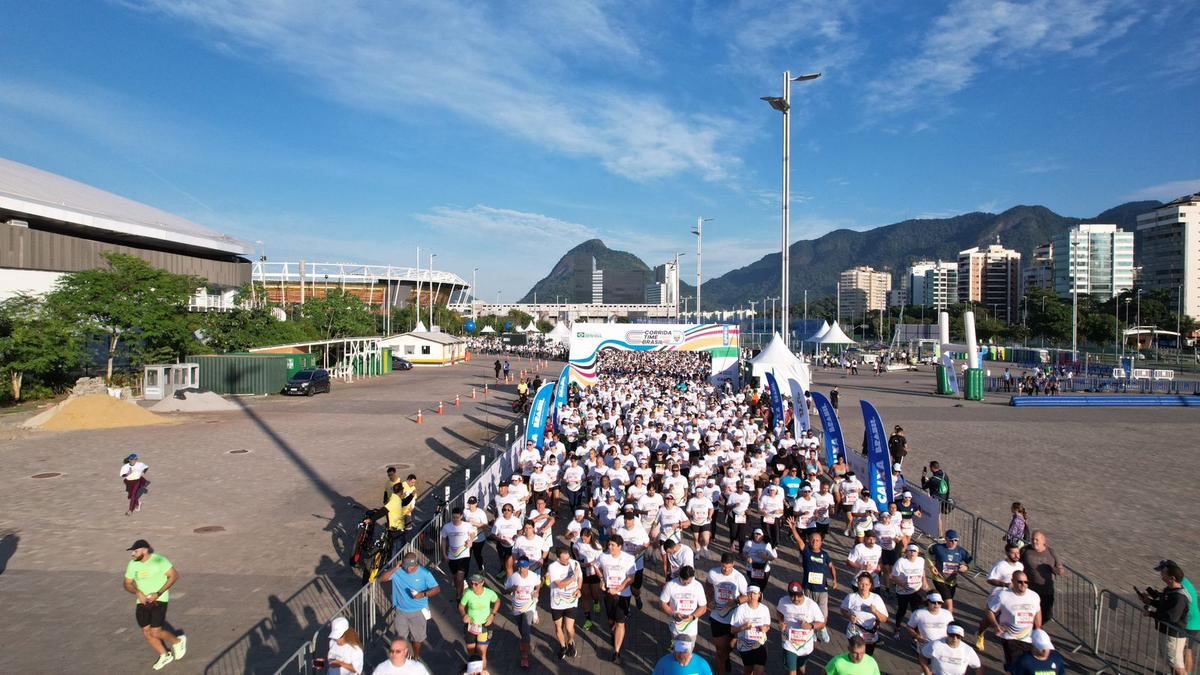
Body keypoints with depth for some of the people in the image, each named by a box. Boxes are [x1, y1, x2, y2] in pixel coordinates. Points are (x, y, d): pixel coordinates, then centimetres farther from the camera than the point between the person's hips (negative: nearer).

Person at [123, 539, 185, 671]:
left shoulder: (159, 561, -17)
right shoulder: (132, 564, -1)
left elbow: (174, 575, -14)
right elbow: (127, 584, 8)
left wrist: (158, 593, -21)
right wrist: (138, 593, -14)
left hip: (159, 600, -6)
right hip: (142, 602, 6)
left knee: (155, 633, -11)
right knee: (146, 633, 8)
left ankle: (178, 641, 18)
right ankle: (165, 655, 29)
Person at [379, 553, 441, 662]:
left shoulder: (424, 573, -18)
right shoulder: (397, 571, -14)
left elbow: (437, 589, -15)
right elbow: (382, 578, -19)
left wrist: (423, 594, -32)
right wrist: (395, 568, -29)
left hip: (418, 612, -1)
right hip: (401, 611, 1)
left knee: (417, 637, 17)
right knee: (400, 637, 17)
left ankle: (416, 656, 43)